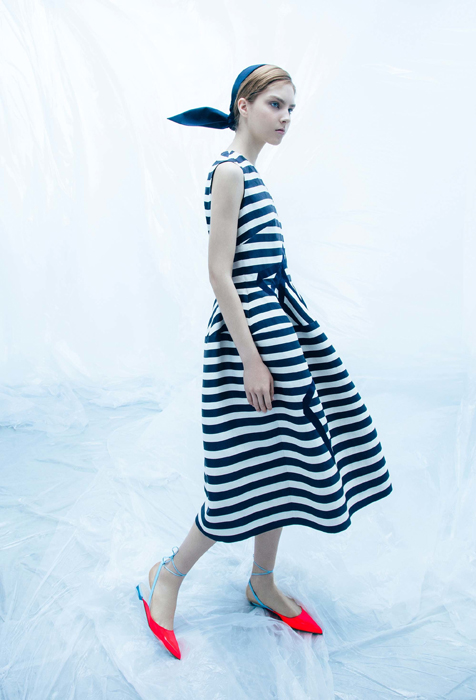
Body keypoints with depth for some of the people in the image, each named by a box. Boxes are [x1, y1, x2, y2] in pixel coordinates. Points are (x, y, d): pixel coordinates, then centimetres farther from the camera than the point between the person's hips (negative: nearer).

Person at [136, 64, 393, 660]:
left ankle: (263, 586, 31)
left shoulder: (246, 171, 15)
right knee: (255, 470, -3)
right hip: (250, 331, -10)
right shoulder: (229, 171, -13)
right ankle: (168, 575, 18)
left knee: (283, 459, 14)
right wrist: (251, 359, -21)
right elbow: (219, 273, -19)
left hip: (278, 324, 10)